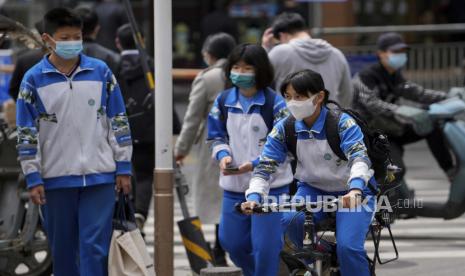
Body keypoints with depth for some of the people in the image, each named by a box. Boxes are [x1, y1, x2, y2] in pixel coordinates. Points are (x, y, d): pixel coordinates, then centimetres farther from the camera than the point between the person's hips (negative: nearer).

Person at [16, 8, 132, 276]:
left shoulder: (101, 72, 1)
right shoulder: (34, 79, -2)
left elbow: (118, 122, 7)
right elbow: (26, 133, 0)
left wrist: (124, 167, 4)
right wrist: (33, 178, -3)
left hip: (99, 176, 0)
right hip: (56, 178, 0)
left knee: (95, 247, -5)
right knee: (63, 249, 9)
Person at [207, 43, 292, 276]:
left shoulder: (275, 103, -10)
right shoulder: (223, 101, 5)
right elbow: (217, 137, 13)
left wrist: (254, 164, -21)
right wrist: (223, 156, -9)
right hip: (234, 186, 5)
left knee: (265, 245, -6)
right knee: (231, 241, 13)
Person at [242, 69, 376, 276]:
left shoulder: (343, 123, -21)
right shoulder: (284, 129, -9)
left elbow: (359, 158, -35)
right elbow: (265, 166, -12)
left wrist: (355, 190, -55)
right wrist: (254, 196, -32)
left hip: (352, 193, -4)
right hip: (313, 190, 4)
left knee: (348, 247, -25)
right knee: (292, 220, -28)